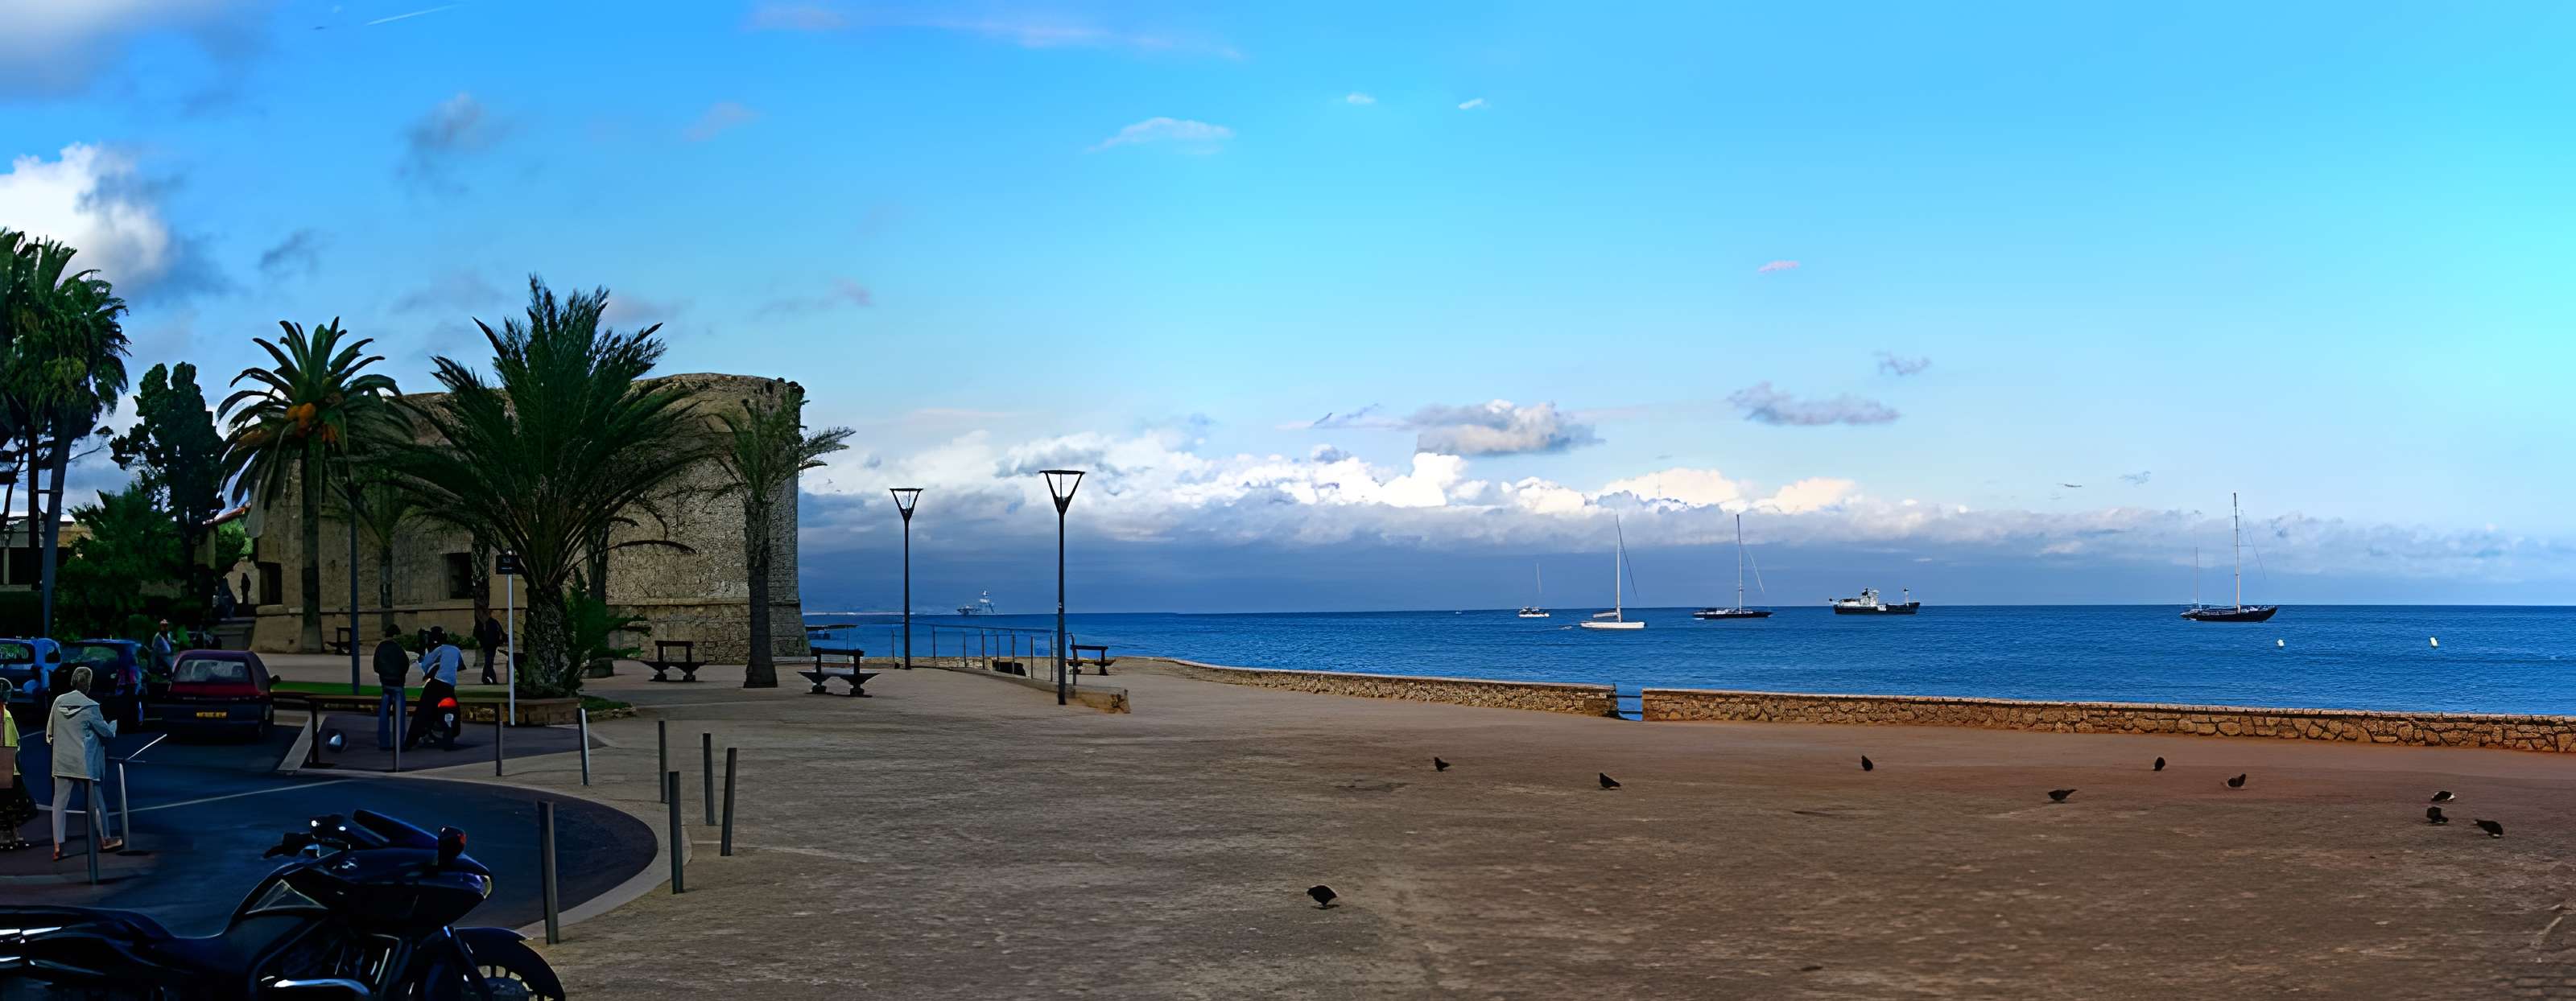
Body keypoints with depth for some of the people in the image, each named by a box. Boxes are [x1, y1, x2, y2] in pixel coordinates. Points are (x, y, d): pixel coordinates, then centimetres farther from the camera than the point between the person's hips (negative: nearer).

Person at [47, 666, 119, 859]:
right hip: (85, 763, -3)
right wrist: (114, 725, 17)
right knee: (95, 801, 10)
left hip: (62, 762, 3)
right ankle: (105, 839, 22)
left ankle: (58, 846, -2)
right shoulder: (90, 707, -13)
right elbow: (106, 732, -5)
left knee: (60, 803, 4)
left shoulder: (59, 701, 0)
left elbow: (50, 730, 9)